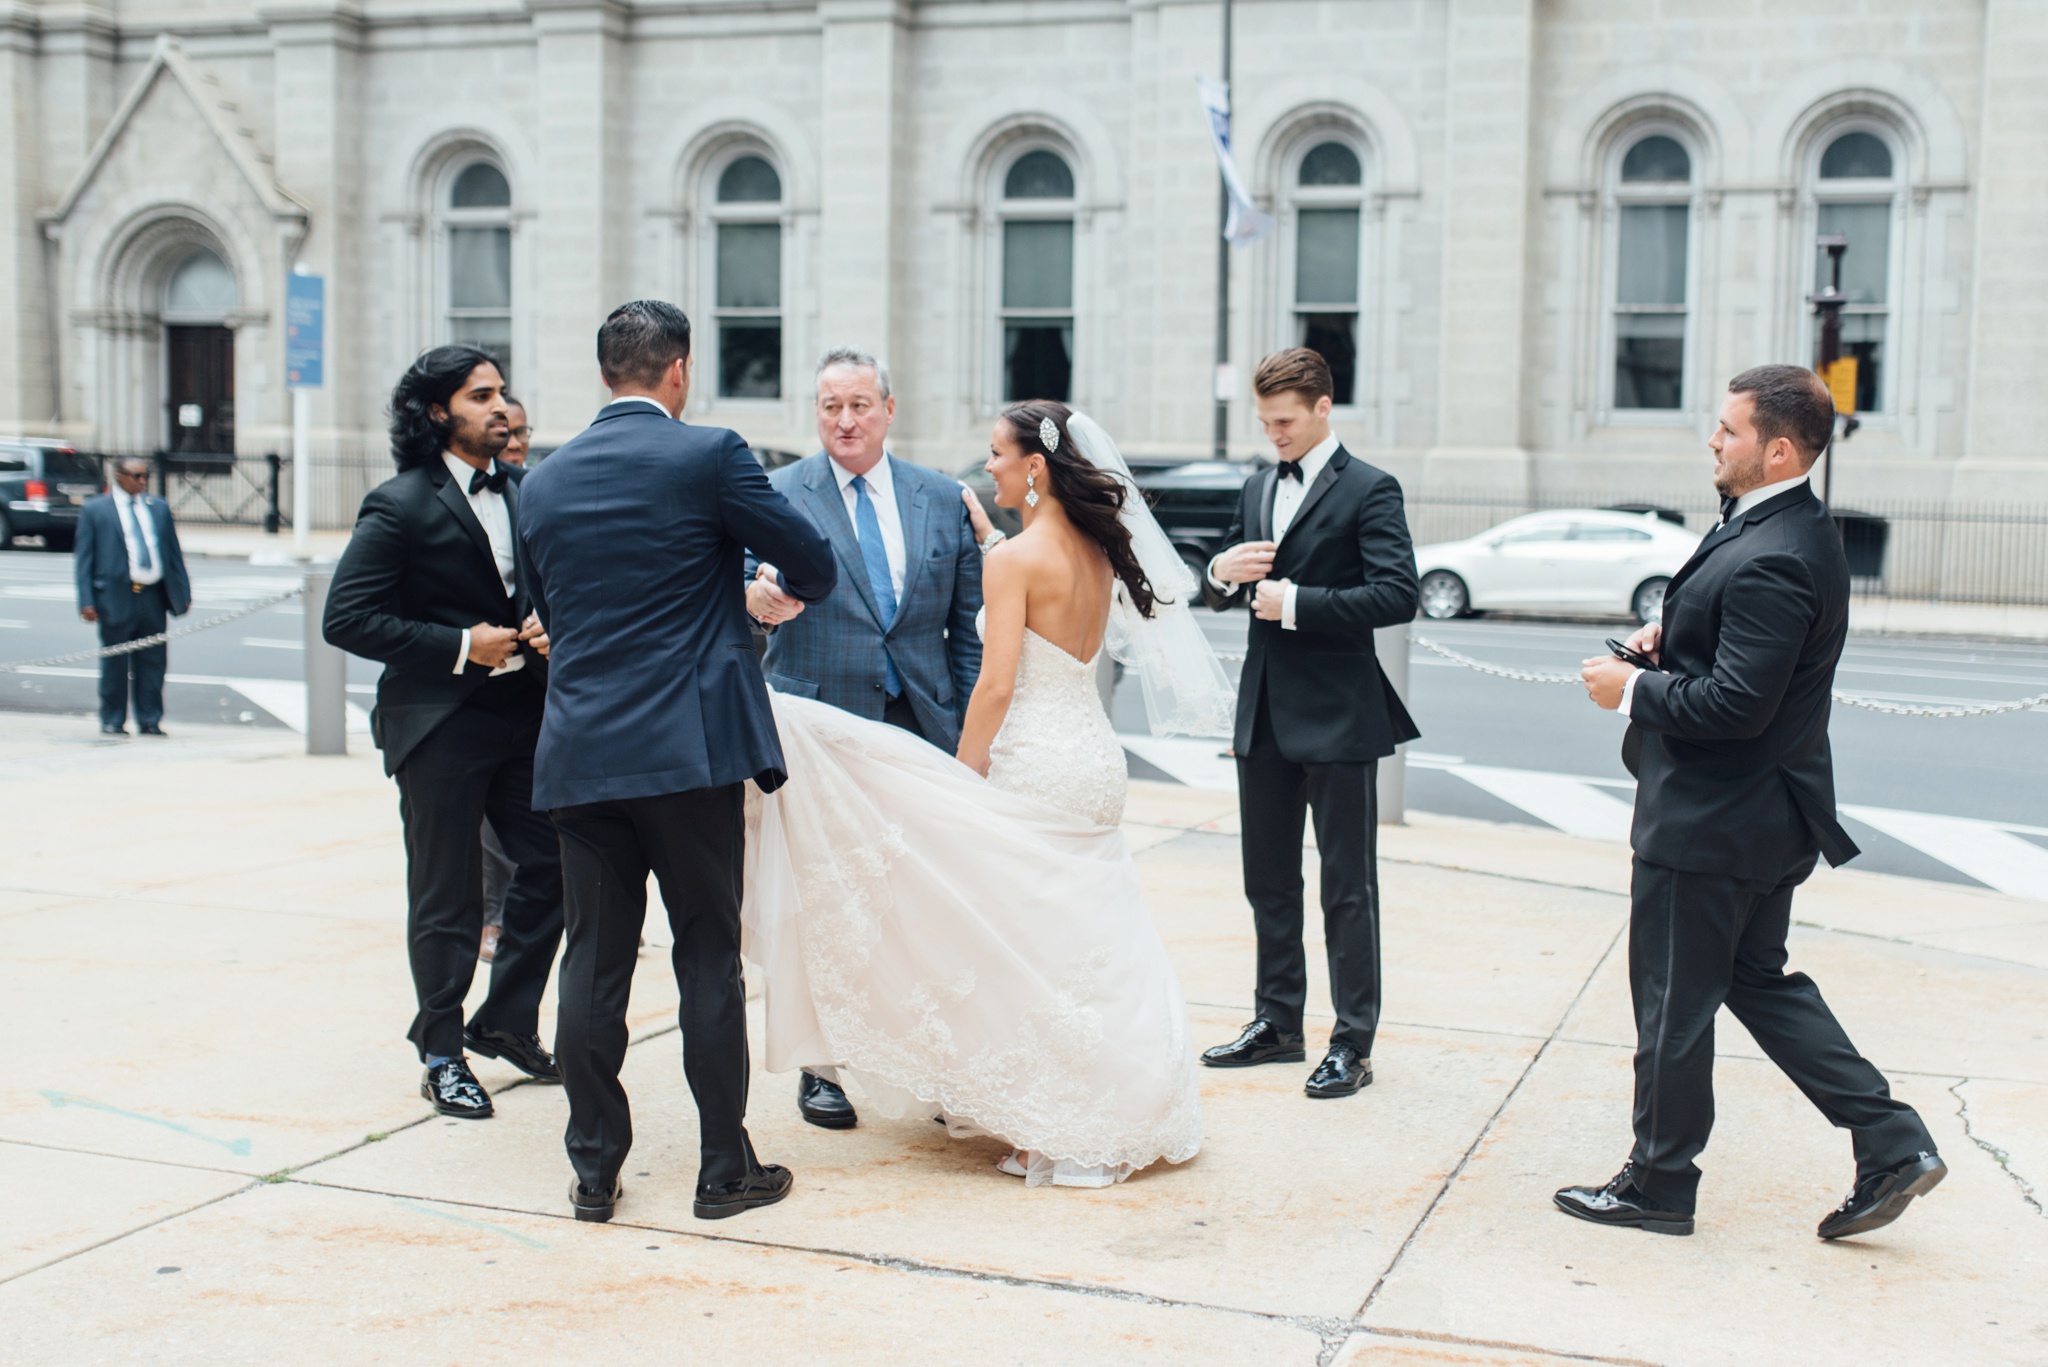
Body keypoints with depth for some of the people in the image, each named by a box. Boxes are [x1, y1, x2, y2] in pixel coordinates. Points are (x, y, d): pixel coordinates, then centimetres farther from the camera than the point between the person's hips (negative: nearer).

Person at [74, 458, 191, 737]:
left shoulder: (159, 508, 14)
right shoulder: (94, 510, 2)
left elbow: (174, 553, 17)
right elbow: (83, 559, 0)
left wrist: (183, 592, 12)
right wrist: (87, 601, -7)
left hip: (154, 597, 4)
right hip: (116, 597, -3)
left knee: (153, 661, 5)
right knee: (115, 664, 2)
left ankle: (150, 721, 14)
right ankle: (112, 722, 12)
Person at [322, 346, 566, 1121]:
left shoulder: (521, 496, 12)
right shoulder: (401, 506, -9)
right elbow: (346, 618, -13)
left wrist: (547, 630, 0)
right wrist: (461, 646, -17)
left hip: (523, 717, 6)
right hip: (439, 727, -6)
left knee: (553, 864, 3)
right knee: (447, 896, 3)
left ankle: (507, 1023, 22)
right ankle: (441, 1053, 19)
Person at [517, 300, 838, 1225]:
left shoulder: (544, 481, 9)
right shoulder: (708, 456, -6)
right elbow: (813, 563, -1)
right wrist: (789, 593, 23)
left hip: (579, 751, 4)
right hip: (690, 748, -4)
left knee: (594, 961, 8)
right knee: (708, 959, 4)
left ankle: (594, 1171, 15)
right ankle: (725, 1168, 11)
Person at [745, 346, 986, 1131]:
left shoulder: (942, 499, 9)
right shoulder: (777, 496, 1)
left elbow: (968, 626, 11)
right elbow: (751, 589, -7)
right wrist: (756, 601, -33)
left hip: (923, 727, 2)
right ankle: (820, 1067, 17)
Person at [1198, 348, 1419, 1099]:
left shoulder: (1369, 490, -8)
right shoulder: (1257, 489, 13)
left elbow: (1397, 594, -18)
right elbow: (1223, 592, 19)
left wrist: (1297, 602, -19)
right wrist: (1222, 573, -4)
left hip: (1336, 714, -7)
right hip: (1264, 710, 7)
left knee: (1347, 887, 1)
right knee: (1268, 879, 14)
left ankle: (1353, 1043, 9)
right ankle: (1277, 1022, 27)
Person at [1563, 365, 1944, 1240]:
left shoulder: (1770, 560, -24)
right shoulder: (1795, 530, 9)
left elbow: (1735, 703, -28)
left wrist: (1633, 690, -15)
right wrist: (1674, 631, 6)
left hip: (1709, 824, -11)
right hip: (1771, 815, 11)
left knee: (1672, 1004, 4)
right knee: (1759, 982, 20)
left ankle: (1659, 1184, 19)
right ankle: (1891, 1144, 18)